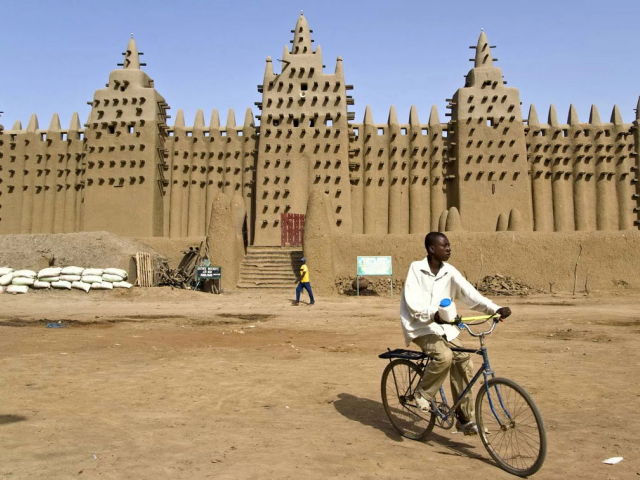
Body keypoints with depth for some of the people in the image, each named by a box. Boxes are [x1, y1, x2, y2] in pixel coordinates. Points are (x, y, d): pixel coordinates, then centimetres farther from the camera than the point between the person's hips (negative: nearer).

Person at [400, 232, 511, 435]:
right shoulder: (416, 268, -12)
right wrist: (433, 314, -37)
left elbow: (469, 293, -11)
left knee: (464, 363, -6)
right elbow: (412, 302, -20)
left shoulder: (450, 271, -1)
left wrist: (495, 309, -25)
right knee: (444, 356, -29)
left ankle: (465, 418, 8)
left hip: (445, 327, 5)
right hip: (421, 326, -5)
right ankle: (424, 393, -2)